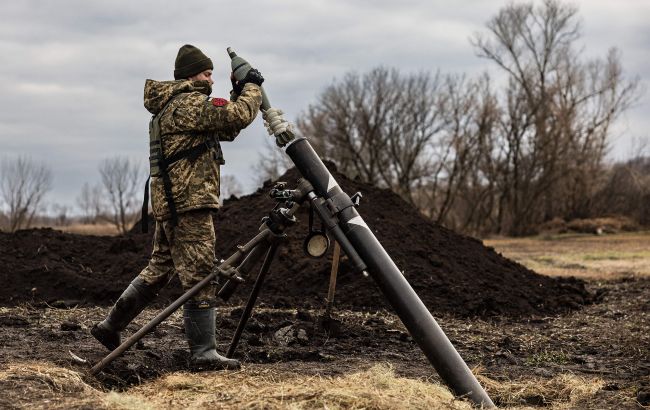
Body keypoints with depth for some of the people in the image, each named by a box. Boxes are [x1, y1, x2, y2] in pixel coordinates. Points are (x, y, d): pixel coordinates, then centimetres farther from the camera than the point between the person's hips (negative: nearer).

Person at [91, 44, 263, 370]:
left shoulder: (172, 106, 21)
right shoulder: (188, 104, -11)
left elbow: (227, 129, 24)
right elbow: (240, 116, -20)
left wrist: (238, 94, 13)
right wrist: (252, 88, -2)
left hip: (170, 202, 10)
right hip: (189, 202, -10)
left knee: (159, 269, 18)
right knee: (199, 275, -8)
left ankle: (110, 326, 23)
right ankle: (203, 352, -7)